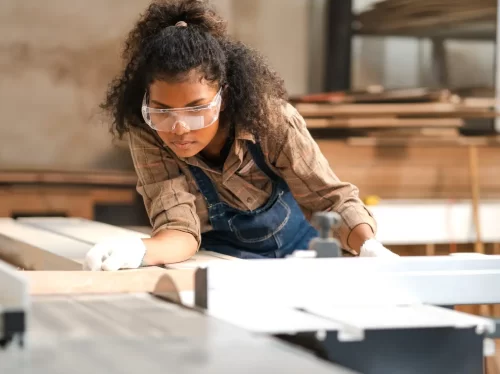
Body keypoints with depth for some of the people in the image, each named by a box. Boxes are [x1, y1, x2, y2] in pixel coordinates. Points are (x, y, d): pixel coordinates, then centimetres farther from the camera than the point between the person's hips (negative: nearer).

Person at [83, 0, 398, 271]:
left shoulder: (270, 118, -24)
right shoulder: (146, 132, -23)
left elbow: (330, 196, -19)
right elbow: (180, 225, -28)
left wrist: (369, 247, -37)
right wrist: (138, 250, -50)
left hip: (294, 255, 1)